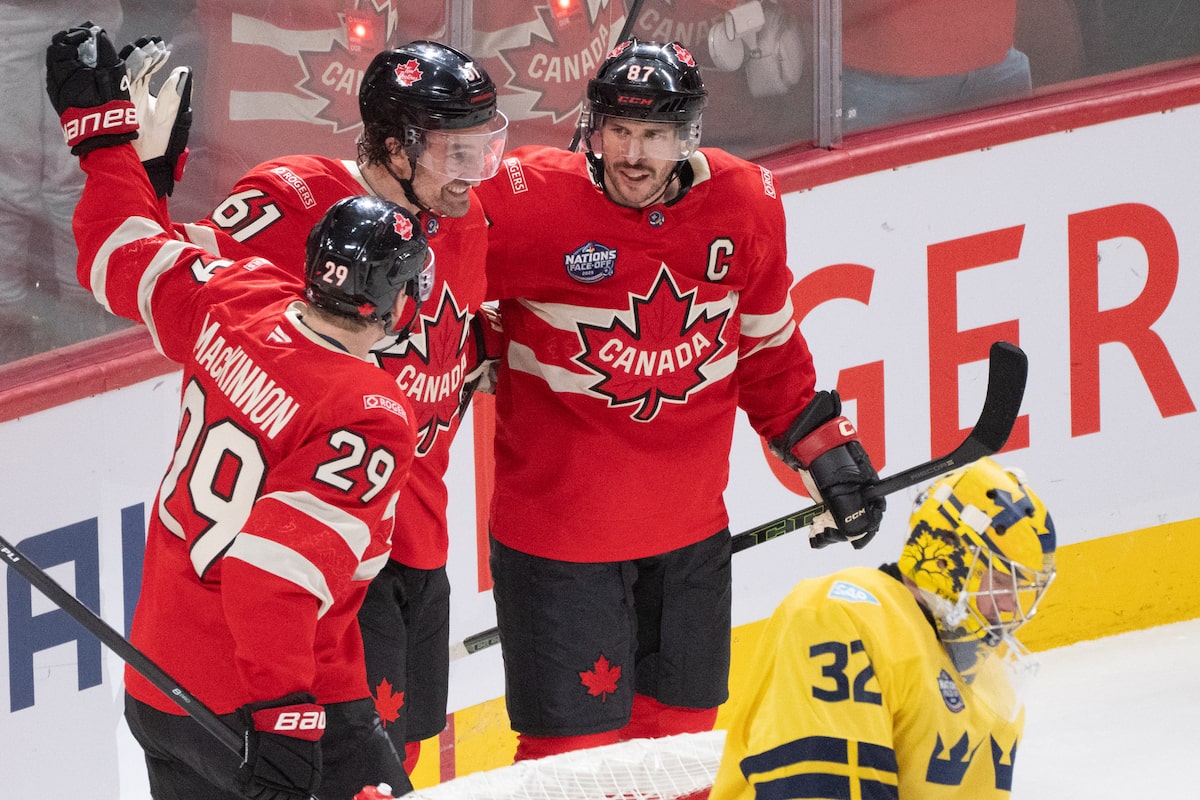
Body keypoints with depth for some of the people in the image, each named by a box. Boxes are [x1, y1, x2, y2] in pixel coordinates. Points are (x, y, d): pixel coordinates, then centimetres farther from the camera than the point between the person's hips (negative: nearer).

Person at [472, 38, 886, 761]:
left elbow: (768, 347, 11)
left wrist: (825, 447, 12)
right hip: (556, 528, -5)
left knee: (681, 729, 16)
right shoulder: (526, 205, -17)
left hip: (690, 529, 5)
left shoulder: (747, 206, -3)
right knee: (578, 744, -2)